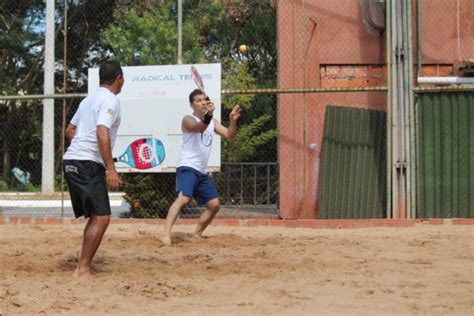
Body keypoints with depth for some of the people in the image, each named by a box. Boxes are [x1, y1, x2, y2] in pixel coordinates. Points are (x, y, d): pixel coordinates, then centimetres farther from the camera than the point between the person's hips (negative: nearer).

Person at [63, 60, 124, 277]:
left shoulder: (89, 99, 19)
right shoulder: (110, 100, -9)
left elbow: (70, 131, 25)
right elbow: (102, 132, -22)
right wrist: (111, 169, -24)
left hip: (71, 161, 9)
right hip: (88, 164, -9)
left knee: (95, 217, 15)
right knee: (101, 218, -10)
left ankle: (84, 267, 16)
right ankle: (82, 269, -13)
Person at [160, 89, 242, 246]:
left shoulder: (213, 122, 16)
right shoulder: (188, 119, -7)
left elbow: (229, 135, 7)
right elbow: (199, 127, -29)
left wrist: (233, 121, -12)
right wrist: (208, 115, -49)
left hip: (202, 171, 8)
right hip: (187, 167, -8)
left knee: (214, 204, 12)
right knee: (183, 198, -29)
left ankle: (197, 234, 27)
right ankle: (166, 234, -38)